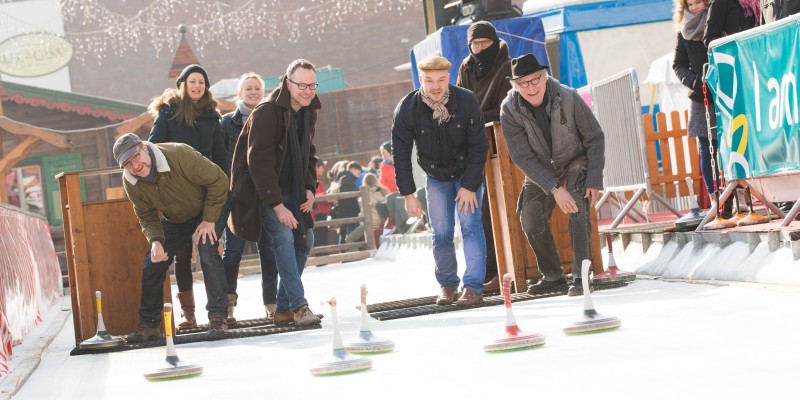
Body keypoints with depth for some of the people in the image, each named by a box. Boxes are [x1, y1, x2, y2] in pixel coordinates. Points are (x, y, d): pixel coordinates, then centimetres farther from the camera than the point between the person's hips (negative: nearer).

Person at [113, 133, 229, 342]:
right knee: (152, 266, 0)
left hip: (205, 211, -5)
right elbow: (146, 216, -7)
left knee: (208, 256, -25)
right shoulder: (130, 182, -20)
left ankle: (217, 318, -16)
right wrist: (155, 241, -27)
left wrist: (209, 220, -24)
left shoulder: (180, 155, -36)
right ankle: (148, 324, 15)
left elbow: (218, 181, -27)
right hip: (174, 221, 5)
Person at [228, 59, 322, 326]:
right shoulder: (266, 113, -21)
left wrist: (310, 188, 2)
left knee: (305, 241, 5)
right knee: (283, 236, -21)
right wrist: (277, 205, -27)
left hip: (292, 191, 8)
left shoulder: (308, 113, 6)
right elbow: (259, 162, -25)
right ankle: (299, 306, -22)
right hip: (263, 192, -8)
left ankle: (283, 309, 12)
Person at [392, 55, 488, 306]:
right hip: (436, 177, 1)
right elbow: (400, 154, -11)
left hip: (468, 173, -1)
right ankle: (447, 285, 16)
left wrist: (469, 186, -17)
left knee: (470, 225, -13)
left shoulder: (467, 101, -21)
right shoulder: (407, 109, -18)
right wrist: (408, 194, -13)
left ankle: (474, 287, -12)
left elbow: (478, 147, -15)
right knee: (441, 234, -2)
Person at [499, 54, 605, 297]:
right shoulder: (509, 110, -23)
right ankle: (553, 277, 18)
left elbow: (595, 138, -16)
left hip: (576, 160, -3)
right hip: (540, 168, 3)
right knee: (531, 222, -1)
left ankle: (580, 277, -23)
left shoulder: (568, 98, -27)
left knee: (577, 210, -25)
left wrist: (594, 182, -22)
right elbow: (522, 157, -22)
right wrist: (554, 189, -30)